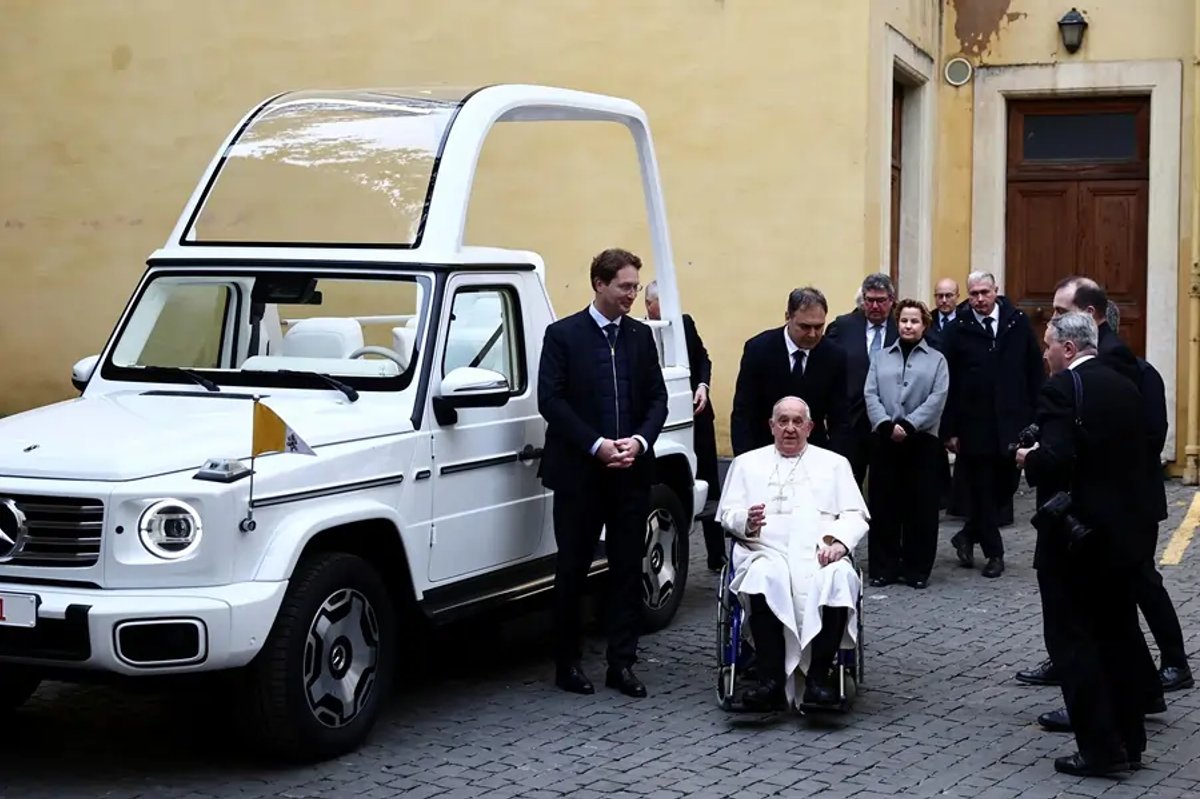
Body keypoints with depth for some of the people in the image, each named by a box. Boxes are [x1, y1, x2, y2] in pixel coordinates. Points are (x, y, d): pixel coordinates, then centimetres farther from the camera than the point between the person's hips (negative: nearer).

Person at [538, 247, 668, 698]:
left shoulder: (641, 336, 10)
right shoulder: (563, 335, -3)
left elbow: (657, 397, 10)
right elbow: (550, 400, -9)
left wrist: (639, 441, -8)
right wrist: (596, 445, -16)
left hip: (631, 471, 4)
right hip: (579, 473, -4)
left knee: (627, 569, 5)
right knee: (573, 569, 4)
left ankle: (622, 664, 11)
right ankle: (567, 662, 14)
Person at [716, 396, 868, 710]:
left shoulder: (834, 463, 23)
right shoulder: (747, 463, 23)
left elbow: (856, 516, 13)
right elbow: (727, 513, 13)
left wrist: (839, 542, -9)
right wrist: (747, 521, -11)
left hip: (820, 555, 1)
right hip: (767, 553, 0)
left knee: (838, 579, -35)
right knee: (764, 579, -37)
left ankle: (818, 678, -33)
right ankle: (772, 681, -37)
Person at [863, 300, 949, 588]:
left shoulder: (936, 360, 7)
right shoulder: (882, 358, 12)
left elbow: (937, 398, -5)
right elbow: (871, 395, 2)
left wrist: (908, 425, -15)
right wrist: (886, 424, -14)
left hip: (922, 441, -1)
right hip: (886, 440, 1)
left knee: (921, 507, 1)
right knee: (883, 505, 2)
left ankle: (917, 569, 10)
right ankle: (884, 567, 10)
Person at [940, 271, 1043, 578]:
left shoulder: (1018, 322, 1)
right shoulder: (958, 329, -4)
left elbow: (1035, 371, 5)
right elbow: (948, 382, -4)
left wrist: (1037, 416, 0)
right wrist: (950, 429, -7)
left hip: (1012, 422, 2)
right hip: (974, 423, -2)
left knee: (1006, 484, 7)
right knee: (982, 489, 5)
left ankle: (968, 535, 27)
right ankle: (993, 552, 17)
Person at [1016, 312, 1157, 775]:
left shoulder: (1062, 388, -14)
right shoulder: (1125, 388, 9)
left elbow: (1055, 458, -26)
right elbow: (1137, 455, 12)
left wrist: (1029, 460, -6)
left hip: (1072, 529, -8)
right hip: (1121, 526, 8)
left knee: (1073, 638, -1)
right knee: (1118, 634, 15)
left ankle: (1100, 747, -1)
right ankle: (1129, 741, 22)